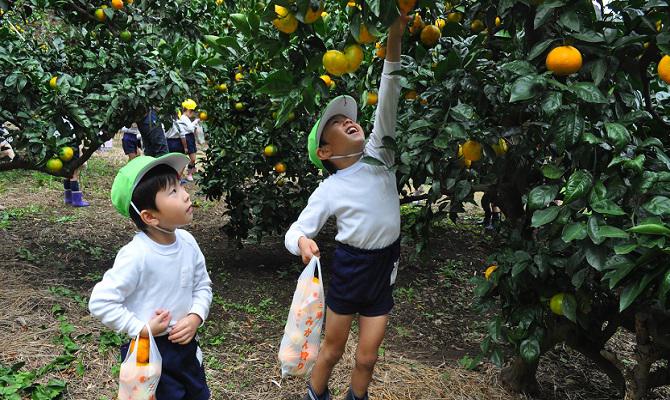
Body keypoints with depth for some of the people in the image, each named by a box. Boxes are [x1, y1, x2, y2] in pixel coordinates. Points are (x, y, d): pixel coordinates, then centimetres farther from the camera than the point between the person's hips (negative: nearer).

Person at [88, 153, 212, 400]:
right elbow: (100, 302, -23)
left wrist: (195, 317, -10)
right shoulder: (136, 255, -26)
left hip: (185, 345, 6)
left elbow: (202, 285, 6)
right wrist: (142, 329, -19)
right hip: (148, 352, -6)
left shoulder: (187, 242, -7)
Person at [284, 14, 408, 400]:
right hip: (350, 267, -2)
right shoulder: (328, 191, -11)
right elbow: (295, 232, -8)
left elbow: (388, 105, -13)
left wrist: (394, 42, -22)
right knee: (333, 348, 14)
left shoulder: (378, 157, -3)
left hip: (386, 269, 3)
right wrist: (302, 242, -33)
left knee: (367, 358, 10)